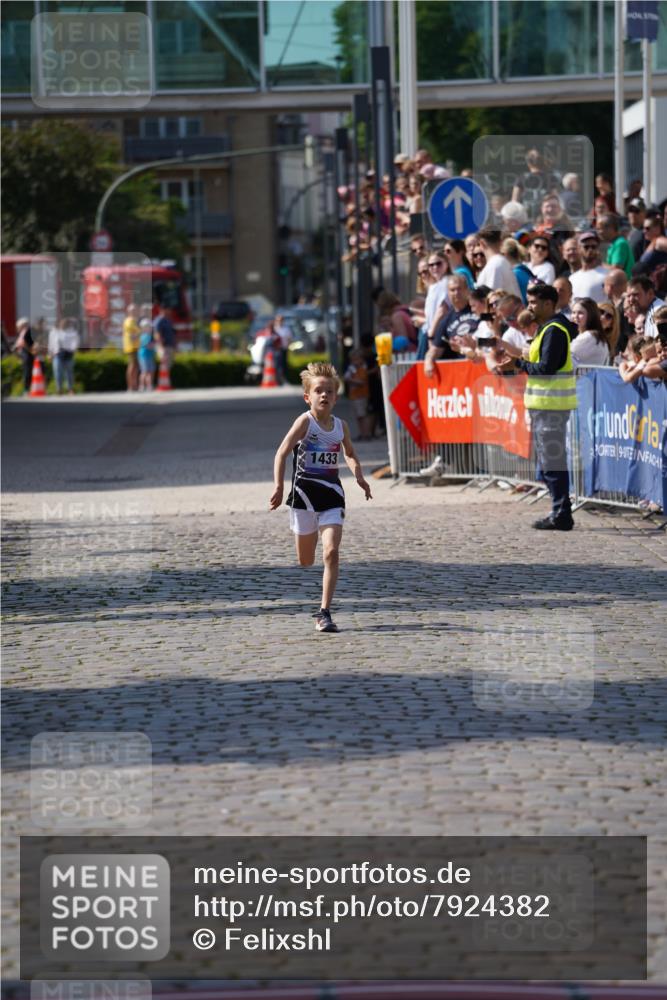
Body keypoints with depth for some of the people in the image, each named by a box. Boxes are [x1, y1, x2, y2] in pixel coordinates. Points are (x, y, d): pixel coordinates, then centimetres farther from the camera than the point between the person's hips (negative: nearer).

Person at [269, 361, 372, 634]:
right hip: (304, 494, -2)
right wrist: (278, 487, -23)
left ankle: (324, 613, -12)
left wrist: (358, 475, 4)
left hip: (332, 496, 2)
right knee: (306, 562, 7)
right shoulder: (305, 421, -9)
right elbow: (281, 453, -13)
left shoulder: (341, 426, 4)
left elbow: (350, 455, 23)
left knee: (331, 552, -14)